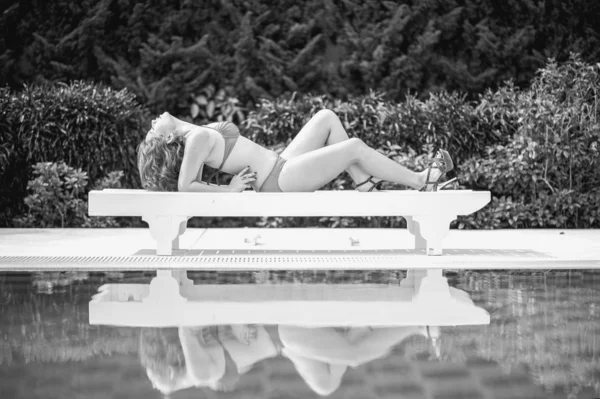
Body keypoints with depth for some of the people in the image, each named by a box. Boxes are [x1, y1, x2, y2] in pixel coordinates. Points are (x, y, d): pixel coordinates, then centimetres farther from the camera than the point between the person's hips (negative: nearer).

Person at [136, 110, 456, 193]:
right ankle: (421, 182, 8)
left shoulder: (194, 134, 7)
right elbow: (184, 187, -28)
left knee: (327, 117, 12)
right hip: (281, 180, -10)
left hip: (280, 165, 10)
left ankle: (366, 187, 10)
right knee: (355, 146, -8)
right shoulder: (198, 138, -18)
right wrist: (229, 190, -20)